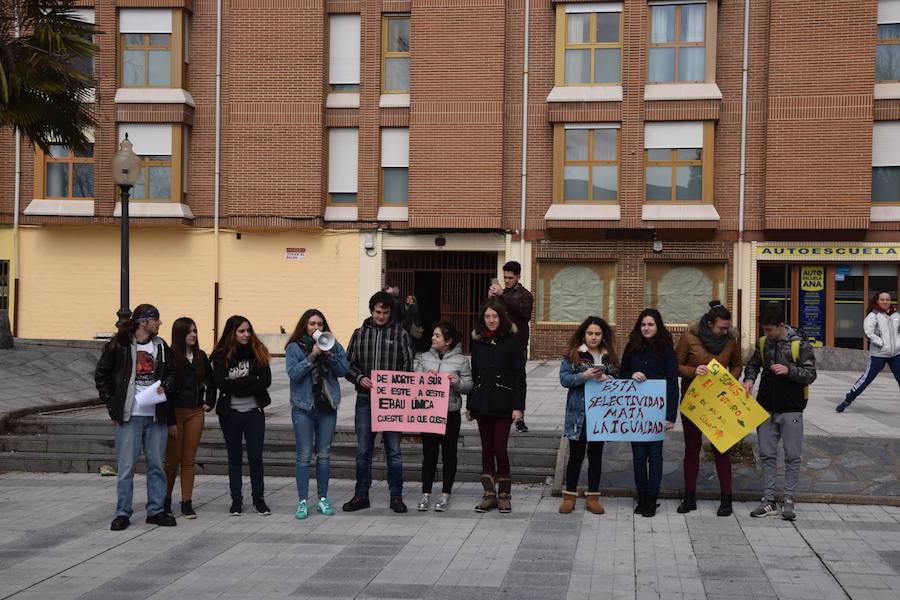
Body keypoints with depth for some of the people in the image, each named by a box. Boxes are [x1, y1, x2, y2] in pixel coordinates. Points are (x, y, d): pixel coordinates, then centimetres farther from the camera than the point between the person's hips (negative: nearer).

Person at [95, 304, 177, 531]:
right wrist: (112, 405, -2)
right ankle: (123, 513, 7)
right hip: (129, 414, -4)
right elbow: (101, 376, 3)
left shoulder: (161, 346, 10)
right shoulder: (118, 346, -2)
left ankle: (156, 510, 17)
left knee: (156, 464, 8)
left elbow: (171, 373, 15)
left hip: (156, 415, 4)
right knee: (126, 466, -1)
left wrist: (165, 386, -7)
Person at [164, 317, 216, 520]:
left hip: (195, 412, 4)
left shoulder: (200, 356, 9)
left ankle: (187, 503, 10)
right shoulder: (170, 356, -9)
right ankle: (166, 500, 18)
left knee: (189, 459, 6)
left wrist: (209, 402, 12)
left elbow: (211, 381, 21)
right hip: (175, 412, -4)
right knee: (172, 459, 3)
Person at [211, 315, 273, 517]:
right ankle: (236, 499, 17)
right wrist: (251, 379, -15)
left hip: (254, 412, 0)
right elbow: (222, 384, -14)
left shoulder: (257, 352, -1)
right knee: (234, 456, 9)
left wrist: (237, 387, -14)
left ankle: (259, 498, 12)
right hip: (230, 413, 0)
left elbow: (266, 381, -10)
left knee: (255, 456, 0)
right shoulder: (220, 356, -3)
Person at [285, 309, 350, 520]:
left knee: (324, 455, 9)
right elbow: (293, 373, -12)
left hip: (327, 406, 2)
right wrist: (312, 356, -18)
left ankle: (323, 498, 18)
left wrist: (329, 354, -13)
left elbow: (344, 369, 0)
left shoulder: (333, 345, 8)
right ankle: (302, 501, 3)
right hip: (303, 407, -2)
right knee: (304, 455, -2)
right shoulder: (294, 348, 1)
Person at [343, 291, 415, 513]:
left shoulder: (399, 333, 3)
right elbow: (348, 364, 10)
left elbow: (408, 366, 0)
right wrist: (359, 378, -9)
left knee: (394, 451, 3)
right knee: (363, 451, 8)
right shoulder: (359, 334, 9)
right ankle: (361, 496, 17)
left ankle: (396, 496, 12)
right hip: (365, 400, 2)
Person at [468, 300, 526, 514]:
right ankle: (489, 494, 13)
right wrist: (469, 405, 12)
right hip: (482, 403, 4)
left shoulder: (512, 341, -2)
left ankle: (504, 495, 7)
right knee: (487, 449, 7)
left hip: (503, 404, -4)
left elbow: (519, 375, -4)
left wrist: (518, 406, -10)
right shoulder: (478, 342, 11)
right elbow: (473, 374, 14)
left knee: (500, 448, -5)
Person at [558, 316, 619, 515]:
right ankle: (569, 496, 13)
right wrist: (584, 376, -24)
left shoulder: (610, 357, 8)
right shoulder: (572, 354, -2)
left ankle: (592, 497, 18)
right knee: (576, 454, 3)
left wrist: (607, 379, -11)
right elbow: (564, 378, -9)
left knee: (596, 455, 9)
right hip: (578, 412, -3)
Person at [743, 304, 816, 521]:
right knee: (767, 454, 8)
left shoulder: (800, 343, -9)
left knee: (792, 456, 2)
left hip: (791, 408, -4)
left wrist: (789, 370, -23)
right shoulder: (763, 342, 4)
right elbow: (753, 364, 18)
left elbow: (811, 374, -7)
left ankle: (789, 501, 10)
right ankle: (769, 500, 15)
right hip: (766, 407, 4)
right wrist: (749, 379, -2)